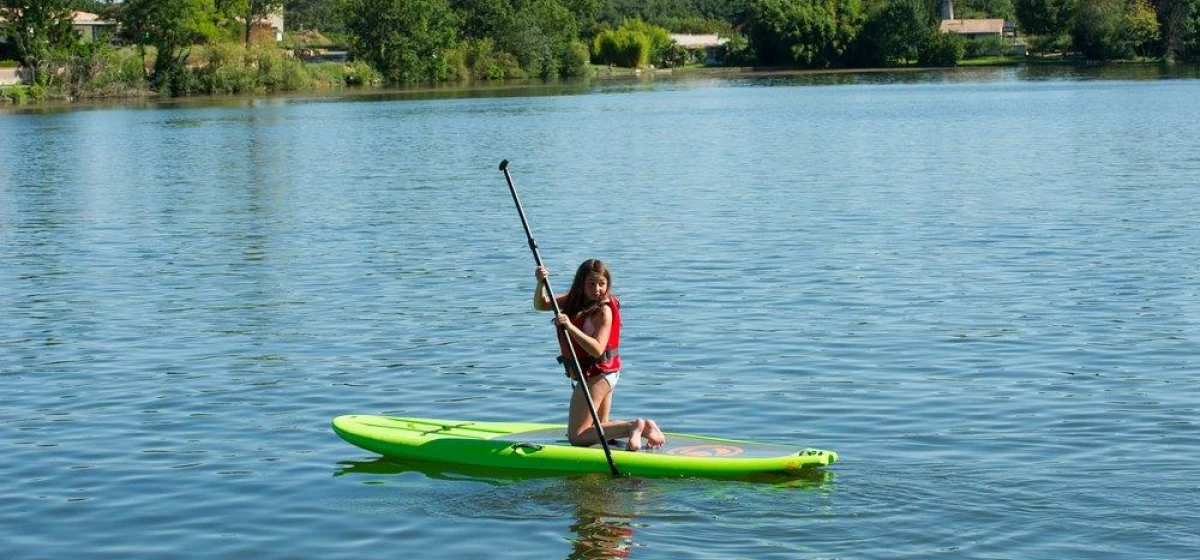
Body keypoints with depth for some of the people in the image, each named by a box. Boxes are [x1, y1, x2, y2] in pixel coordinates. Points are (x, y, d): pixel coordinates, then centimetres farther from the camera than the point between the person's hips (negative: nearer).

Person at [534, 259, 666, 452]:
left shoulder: (603, 311, -20)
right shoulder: (575, 300, 4)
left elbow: (597, 349, -30)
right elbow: (541, 305, 4)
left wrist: (570, 327, -38)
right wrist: (541, 283, -16)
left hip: (598, 373, -9)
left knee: (577, 436, -8)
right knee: (599, 427, 19)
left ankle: (631, 427, -13)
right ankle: (643, 427, 10)